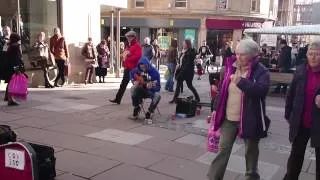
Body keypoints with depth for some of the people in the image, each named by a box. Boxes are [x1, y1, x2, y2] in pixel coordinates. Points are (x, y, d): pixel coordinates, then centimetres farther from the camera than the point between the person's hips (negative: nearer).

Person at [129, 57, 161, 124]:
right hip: (141, 89, 3)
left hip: (152, 91, -3)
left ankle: (149, 114, -18)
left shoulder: (154, 72, -16)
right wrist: (134, 82, -2)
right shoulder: (136, 70, -6)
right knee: (133, 89, -29)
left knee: (157, 96, -35)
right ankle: (136, 109, -11)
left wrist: (151, 86, -36)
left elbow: (158, 87, -15)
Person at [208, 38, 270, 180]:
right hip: (229, 118, 4)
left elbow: (262, 90, -29)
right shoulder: (231, 67, 4)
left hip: (249, 119, -4)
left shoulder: (261, 71, -10)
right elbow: (223, 90, 13)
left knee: (251, 151, 15)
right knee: (223, 149, 7)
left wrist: (241, 82, -37)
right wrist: (216, 108, 13)